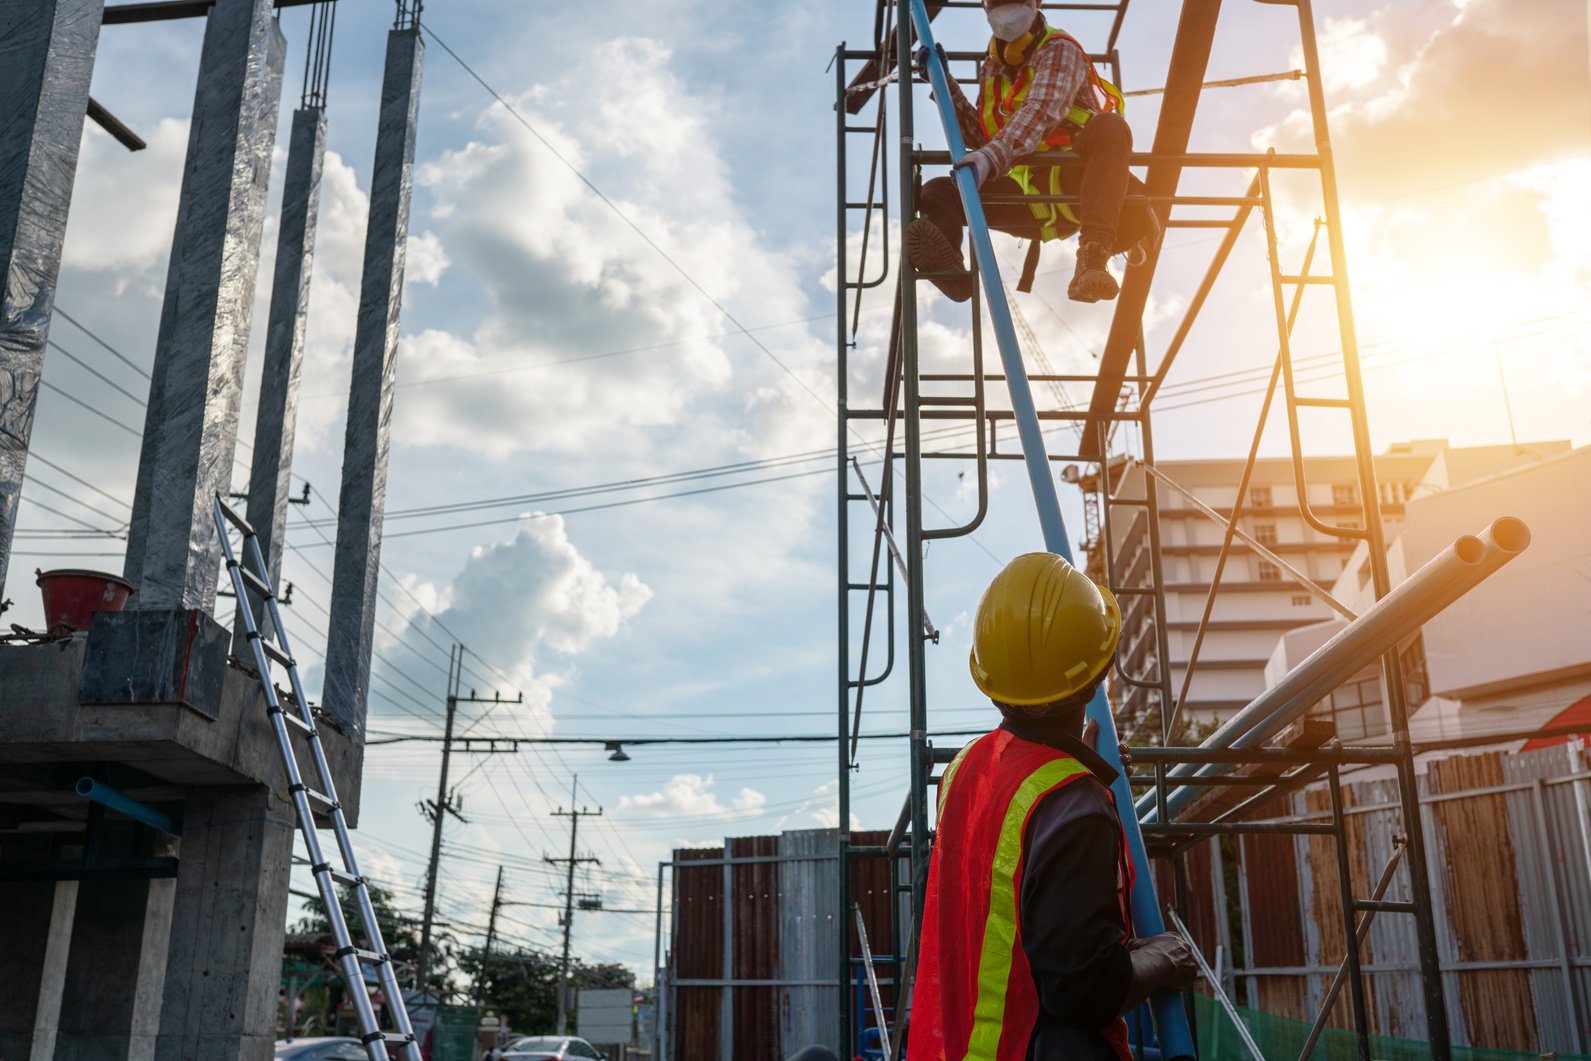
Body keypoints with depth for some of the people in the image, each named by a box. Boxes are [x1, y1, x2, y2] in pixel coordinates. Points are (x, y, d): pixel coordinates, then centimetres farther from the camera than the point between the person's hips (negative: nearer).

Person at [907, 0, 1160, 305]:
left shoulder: (1059, 49, -3)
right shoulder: (993, 67, 18)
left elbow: (1041, 111, -22)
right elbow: (980, 136, 20)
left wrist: (992, 157, -39)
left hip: (1072, 184, -5)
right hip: (1026, 196, 5)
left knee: (1109, 127, -35)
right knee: (937, 193, -12)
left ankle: (1093, 258, -51)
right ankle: (946, 267, -49)